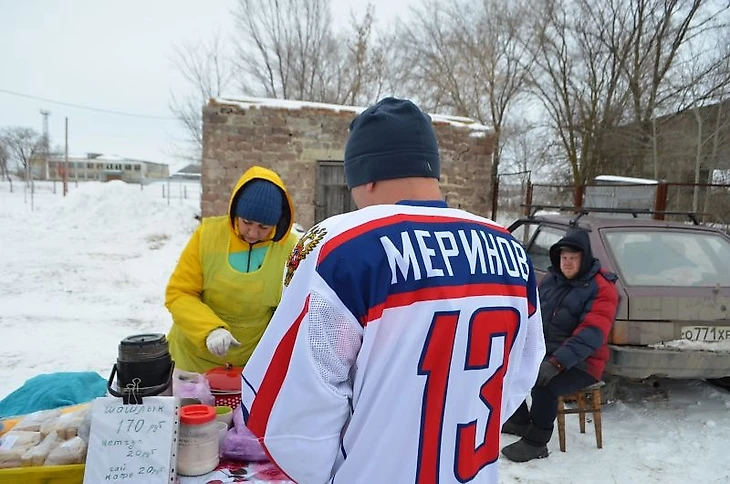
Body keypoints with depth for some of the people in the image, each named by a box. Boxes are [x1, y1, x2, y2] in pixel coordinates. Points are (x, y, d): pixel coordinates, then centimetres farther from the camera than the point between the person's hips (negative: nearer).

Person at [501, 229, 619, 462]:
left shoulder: (602, 288, -14)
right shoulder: (551, 279, 7)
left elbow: (591, 334, -25)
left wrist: (557, 363, -34)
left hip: (580, 364, -8)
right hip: (544, 352, 8)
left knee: (544, 386, -31)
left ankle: (536, 443, -10)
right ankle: (519, 420, 21)